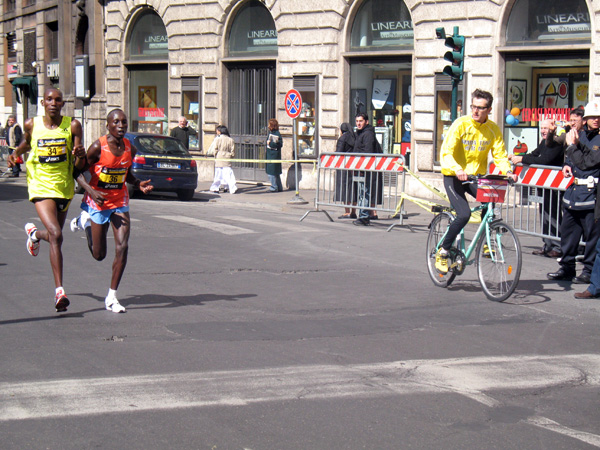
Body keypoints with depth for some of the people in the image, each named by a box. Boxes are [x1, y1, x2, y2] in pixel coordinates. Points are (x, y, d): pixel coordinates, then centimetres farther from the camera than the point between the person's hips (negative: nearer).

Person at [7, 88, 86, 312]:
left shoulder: (73, 126, -4)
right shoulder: (32, 125, -3)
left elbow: (79, 166, -5)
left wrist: (80, 156, -27)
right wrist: (16, 153, 2)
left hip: (64, 188, 3)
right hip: (41, 187, -3)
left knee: (53, 234, 20)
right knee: (56, 235, -21)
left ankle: (34, 233, 59)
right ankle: (59, 291, -19)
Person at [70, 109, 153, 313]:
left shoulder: (130, 148, -2)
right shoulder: (98, 147, -18)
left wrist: (139, 184, -5)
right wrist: (91, 190, -26)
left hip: (120, 203, 4)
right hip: (97, 203, -3)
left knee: (122, 248, -11)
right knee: (99, 255, 8)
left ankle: (112, 297, 0)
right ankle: (84, 221, 39)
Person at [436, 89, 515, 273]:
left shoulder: (493, 129, -1)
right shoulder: (461, 124, -14)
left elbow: (500, 155, -2)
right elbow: (446, 153, -21)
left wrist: (508, 171, -24)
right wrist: (458, 170, -40)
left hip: (476, 175, 4)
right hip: (454, 176, -4)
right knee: (464, 214, -22)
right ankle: (442, 252, -3)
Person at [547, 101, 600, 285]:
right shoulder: (580, 134, 11)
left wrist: (572, 146, -12)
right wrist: (567, 165, 6)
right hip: (573, 189, 8)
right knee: (568, 230, 13)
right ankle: (567, 268, 24)